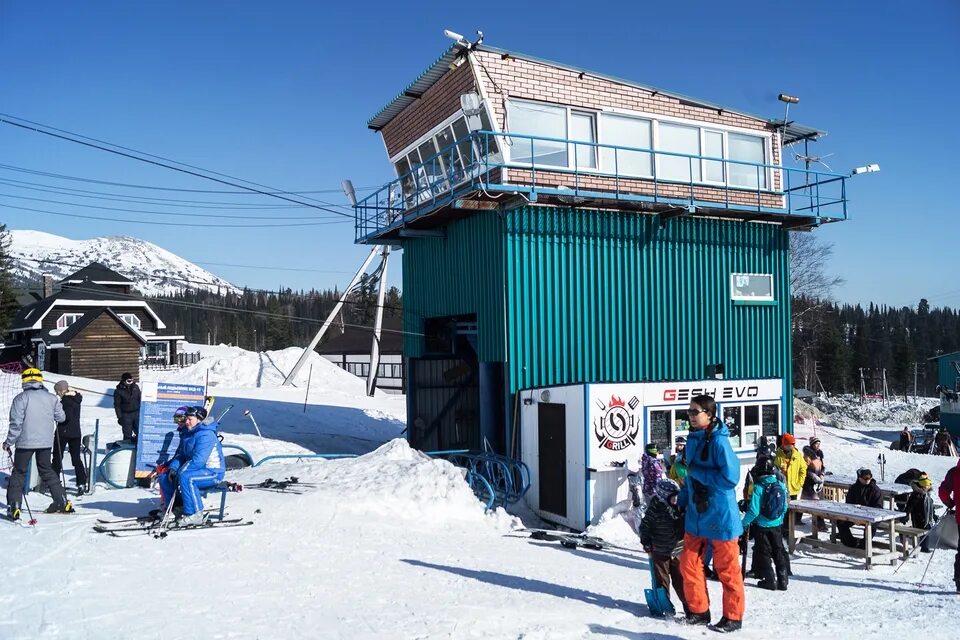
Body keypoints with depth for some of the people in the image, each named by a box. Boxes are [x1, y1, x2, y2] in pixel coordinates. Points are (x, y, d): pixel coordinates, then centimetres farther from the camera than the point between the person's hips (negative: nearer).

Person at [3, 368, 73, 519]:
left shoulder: (21, 398, -9)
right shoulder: (51, 398, 1)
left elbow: (16, 423, -12)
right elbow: (61, 417, 8)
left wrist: (9, 442, -2)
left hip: (26, 442, -4)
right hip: (46, 442, 4)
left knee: (18, 472, 9)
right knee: (47, 470, 17)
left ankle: (13, 507, 3)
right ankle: (63, 502, 14)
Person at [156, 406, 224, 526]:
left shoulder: (206, 435, -20)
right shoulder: (187, 434, 11)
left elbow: (198, 460, -27)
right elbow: (180, 454, 12)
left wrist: (179, 472, -26)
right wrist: (173, 468, -7)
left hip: (212, 472, -10)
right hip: (197, 470, 10)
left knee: (185, 477, -35)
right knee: (164, 477, 2)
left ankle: (195, 514, -28)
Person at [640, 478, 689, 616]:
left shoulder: (680, 508, -1)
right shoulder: (656, 508, -15)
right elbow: (644, 526, -7)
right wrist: (646, 543, -10)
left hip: (677, 550, 3)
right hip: (659, 552, -3)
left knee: (680, 579, 6)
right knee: (662, 579, 7)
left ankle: (689, 605, 16)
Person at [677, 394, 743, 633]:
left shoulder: (718, 441, -19)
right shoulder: (692, 439, 6)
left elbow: (730, 477, -26)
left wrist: (696, 471, -20)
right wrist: (682, 500, 14)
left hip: (720, 515, -8)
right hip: (696, 515, 8)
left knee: (727, 569, 7)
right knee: (689, 564, 11)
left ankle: (733, 616, 23)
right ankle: (699, 610, 27)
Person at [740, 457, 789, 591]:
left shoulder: (759, 487, -21)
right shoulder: (781, 486, -4)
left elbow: (754, 510, -21)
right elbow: (784, 507, 6)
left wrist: (744, 522, -7)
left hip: (761, 526, -5)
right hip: (776, 525, 5)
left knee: (763, 553, 9)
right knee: (779, 552, 15)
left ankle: (770, 580, 11)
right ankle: (783, 580, 19)